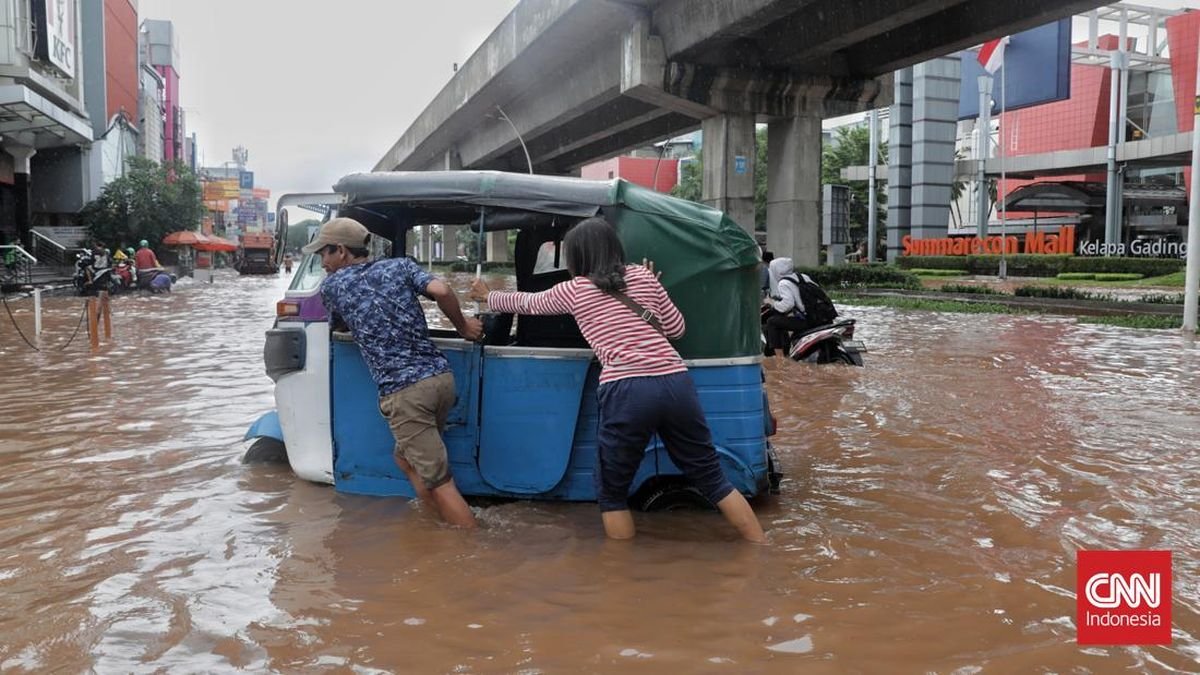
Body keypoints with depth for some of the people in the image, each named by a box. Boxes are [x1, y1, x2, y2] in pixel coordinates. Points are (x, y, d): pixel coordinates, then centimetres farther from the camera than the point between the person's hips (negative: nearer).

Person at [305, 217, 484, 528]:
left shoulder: (332, 285, 7)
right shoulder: (400, 265, 12)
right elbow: (441, 290, -4)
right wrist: (463, 326, 11)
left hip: (402, 392, -5)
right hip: (441, 377, 5)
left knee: (439, 481, 1)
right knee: (406, 458, 25)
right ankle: (448, 527, 23)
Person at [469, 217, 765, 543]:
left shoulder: (573, 290, 12)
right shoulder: (643, 276, 18)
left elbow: (526, 302, 31)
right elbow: (676, 328, 25)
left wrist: (487, 296, 49)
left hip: (626, 392, -3)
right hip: (677, 384, 4)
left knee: (611, 492, 15)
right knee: (711, 478, 16)